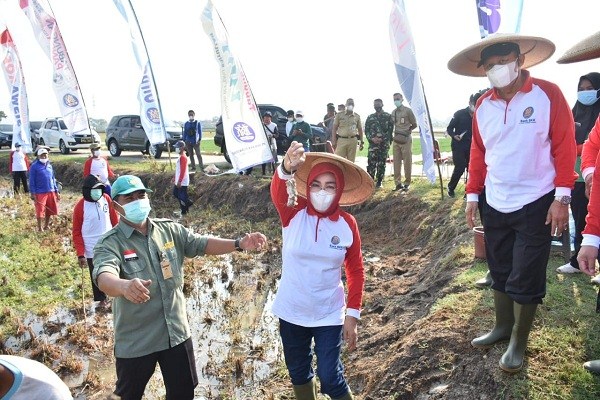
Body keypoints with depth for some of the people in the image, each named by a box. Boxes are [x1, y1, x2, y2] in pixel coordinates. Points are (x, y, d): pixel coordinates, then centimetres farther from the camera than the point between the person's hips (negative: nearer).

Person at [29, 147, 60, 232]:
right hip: (40, 193, -5)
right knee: (40, 211, 0)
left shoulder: (49, 165, 12)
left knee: (50, 211, 12)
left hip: (51, 192, 5)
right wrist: (32, 193, -11)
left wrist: (57, 191, 14)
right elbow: (31, 181, -7)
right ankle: (40, 228, 14)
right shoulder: (34, 166, -6)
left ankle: (46, 226, 29)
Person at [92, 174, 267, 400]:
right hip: (136, 341, -3)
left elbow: (202, 244, -6)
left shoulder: (169, 229, -2)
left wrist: (239, 244, -22)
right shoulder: (110, 244, -16)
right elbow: (104, 278, -34)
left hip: (177, 333, 3)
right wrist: (125, 286, -59)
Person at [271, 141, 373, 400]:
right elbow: (277, 194, -35)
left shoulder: (347, 224, -9)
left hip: (329, 316, -1)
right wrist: (286, 169, -57)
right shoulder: (293, 214, -12)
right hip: (292, 313, 1)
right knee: (298, 373, 20)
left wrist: (352, 314, -5)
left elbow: (356, 271, 0)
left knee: (330, 379, 3)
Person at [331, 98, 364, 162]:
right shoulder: (339, 115, 6)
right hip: (341, 140, -2)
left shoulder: (357, 116, 12)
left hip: (353, 141, 2)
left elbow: (360, 129, 15)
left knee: (351, 161, 5)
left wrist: (361, 141, 11)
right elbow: (334, 128, 3)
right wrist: (334, 141, -5)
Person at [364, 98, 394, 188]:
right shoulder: (370, 117, 13)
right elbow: (366, 130, 9)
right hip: (373, 144, 2)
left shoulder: (388, 116, 5)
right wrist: (372, 138, -8)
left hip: (384, 144, -1)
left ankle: (379, 182, 10)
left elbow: (390, 130, 0)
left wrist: (382, 139, -11)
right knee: (371, 163, -6)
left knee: (381, 164, 2)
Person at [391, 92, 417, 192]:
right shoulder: (393, 112, 11)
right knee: (396, 162, 6)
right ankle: (398, 182, 13)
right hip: (396, 140, 5)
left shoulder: (407, 110, -5)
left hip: (406, 139, -5)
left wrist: (406, 131, -2)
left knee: (407, 162, -1)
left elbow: (414, 124, 0)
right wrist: (391, 136, 8)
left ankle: (407, 183, 7)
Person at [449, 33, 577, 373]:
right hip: (495, 206, 5)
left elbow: (565, 147, -9)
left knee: (526, 279, 2)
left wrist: (562, 197, -13)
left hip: (536, 205, -4)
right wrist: (472, 195, 9)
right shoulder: (482, 107, 5)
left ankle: (518, 342, 19)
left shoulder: (548, 95, -8)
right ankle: (503, 327, 34)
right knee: (500, 272, 16)